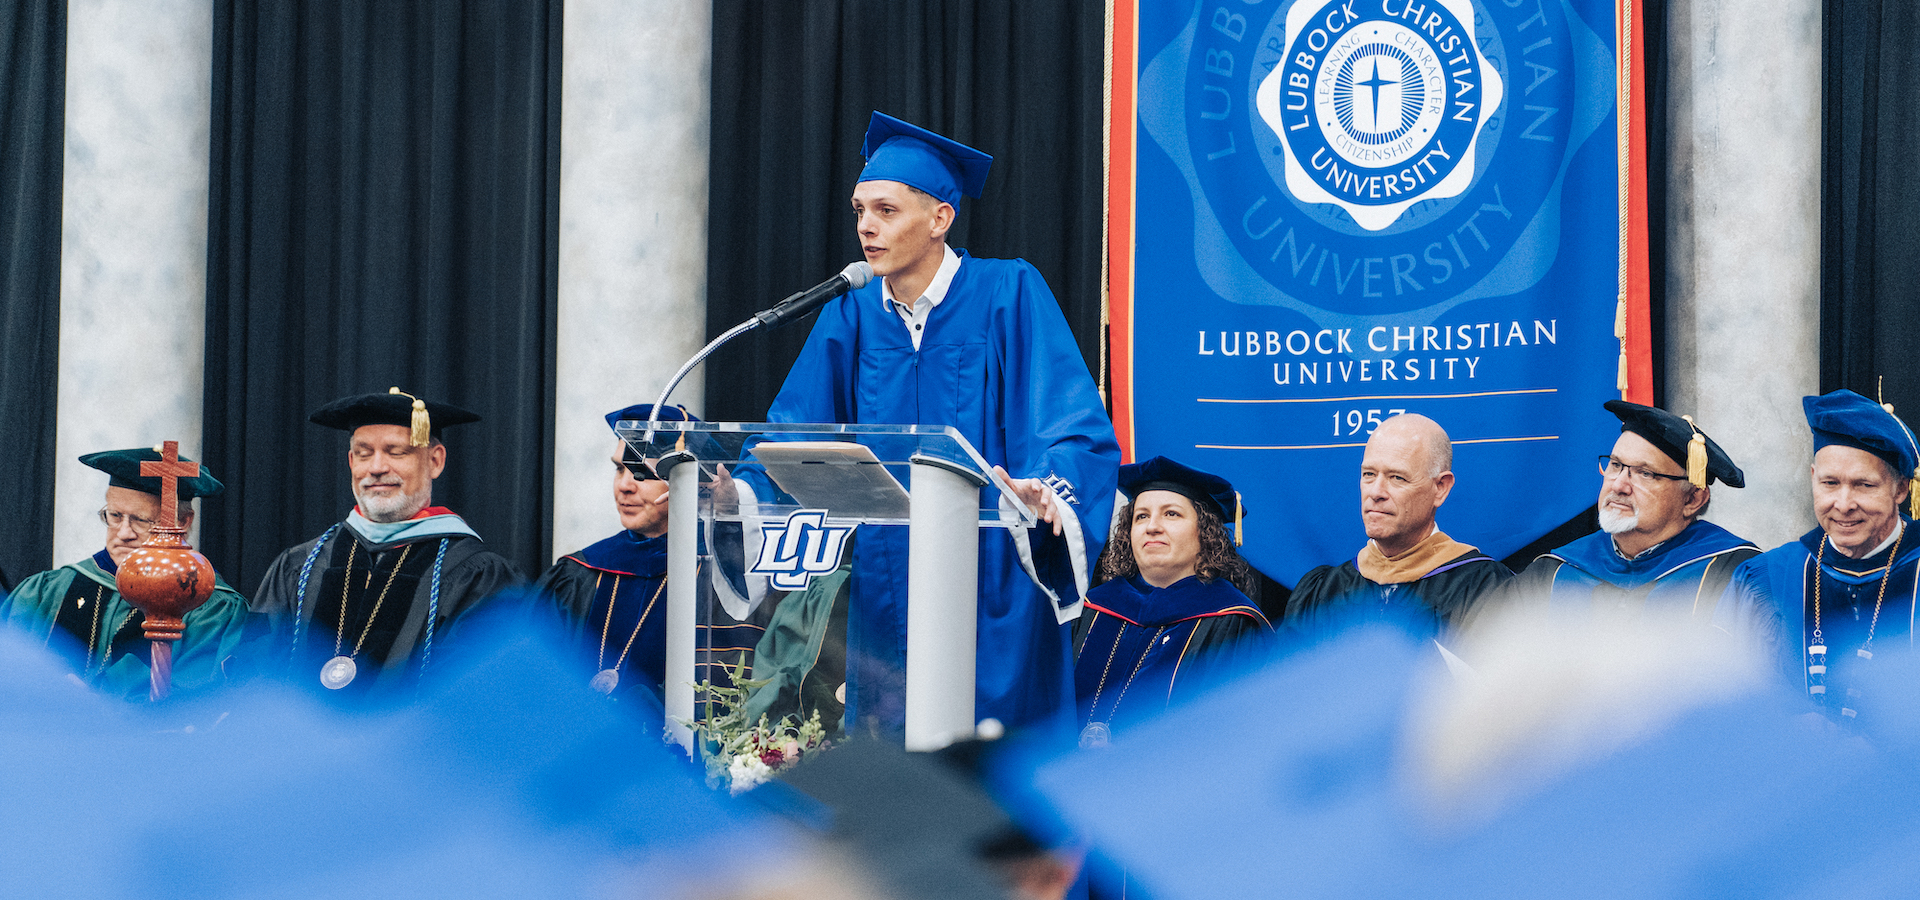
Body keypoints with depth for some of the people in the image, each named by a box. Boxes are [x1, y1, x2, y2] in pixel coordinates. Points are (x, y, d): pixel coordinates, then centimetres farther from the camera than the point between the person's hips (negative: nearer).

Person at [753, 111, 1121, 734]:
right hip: (888, 594, 4)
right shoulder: (854, 312, 7)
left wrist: (1044, 488, -36)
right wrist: (740, 489, -14)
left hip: (994, 592, -4)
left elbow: (1076, 426, -16)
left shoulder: (1007, 295, -6)